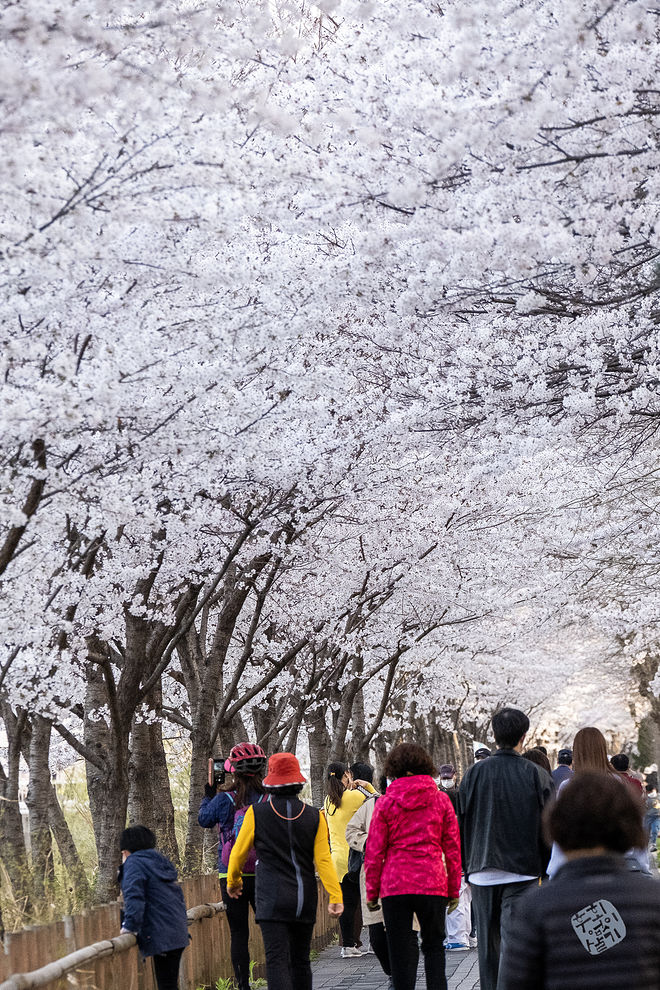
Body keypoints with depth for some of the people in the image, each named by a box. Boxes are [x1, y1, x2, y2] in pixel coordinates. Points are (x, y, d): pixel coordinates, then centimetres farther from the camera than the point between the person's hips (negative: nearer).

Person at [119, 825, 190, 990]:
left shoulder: (133, 863, -6)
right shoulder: (161, 861, 21)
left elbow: (134, 897, -19)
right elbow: (178, 896, 26)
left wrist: (129, 926, -21)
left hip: (162, 936, -9)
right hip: (177, 933, 9)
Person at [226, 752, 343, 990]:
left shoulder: (257, 813, -3)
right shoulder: (313, 816, 2)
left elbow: (238, 853, 6)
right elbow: (323, 859, -4)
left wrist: (233, 882, 23)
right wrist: (335, 896, -5)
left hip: (272, 901, -3)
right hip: (305, 901, 3)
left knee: (277, 961, -9)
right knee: (301, 961, 15)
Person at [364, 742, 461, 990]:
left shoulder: (385, 803, 0)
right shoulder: (441, 800, 3)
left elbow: (374, 853, 0)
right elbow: (453, 849, 5)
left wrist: (372, 892, 7)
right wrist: (454, 890, 12)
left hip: (395, 885, -1)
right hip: (433, 884, 1)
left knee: (400, 951, 5)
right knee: (434, 946, 14)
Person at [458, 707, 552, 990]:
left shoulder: (474, 773, 2)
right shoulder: (533, 774, -3)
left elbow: (462, 827, 6)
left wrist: (467, 871, 14)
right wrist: (545, 871, 10)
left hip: (482, 873, 2)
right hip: (522, 872, -2)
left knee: (488, 943, 12)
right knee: (513, 940, -4)